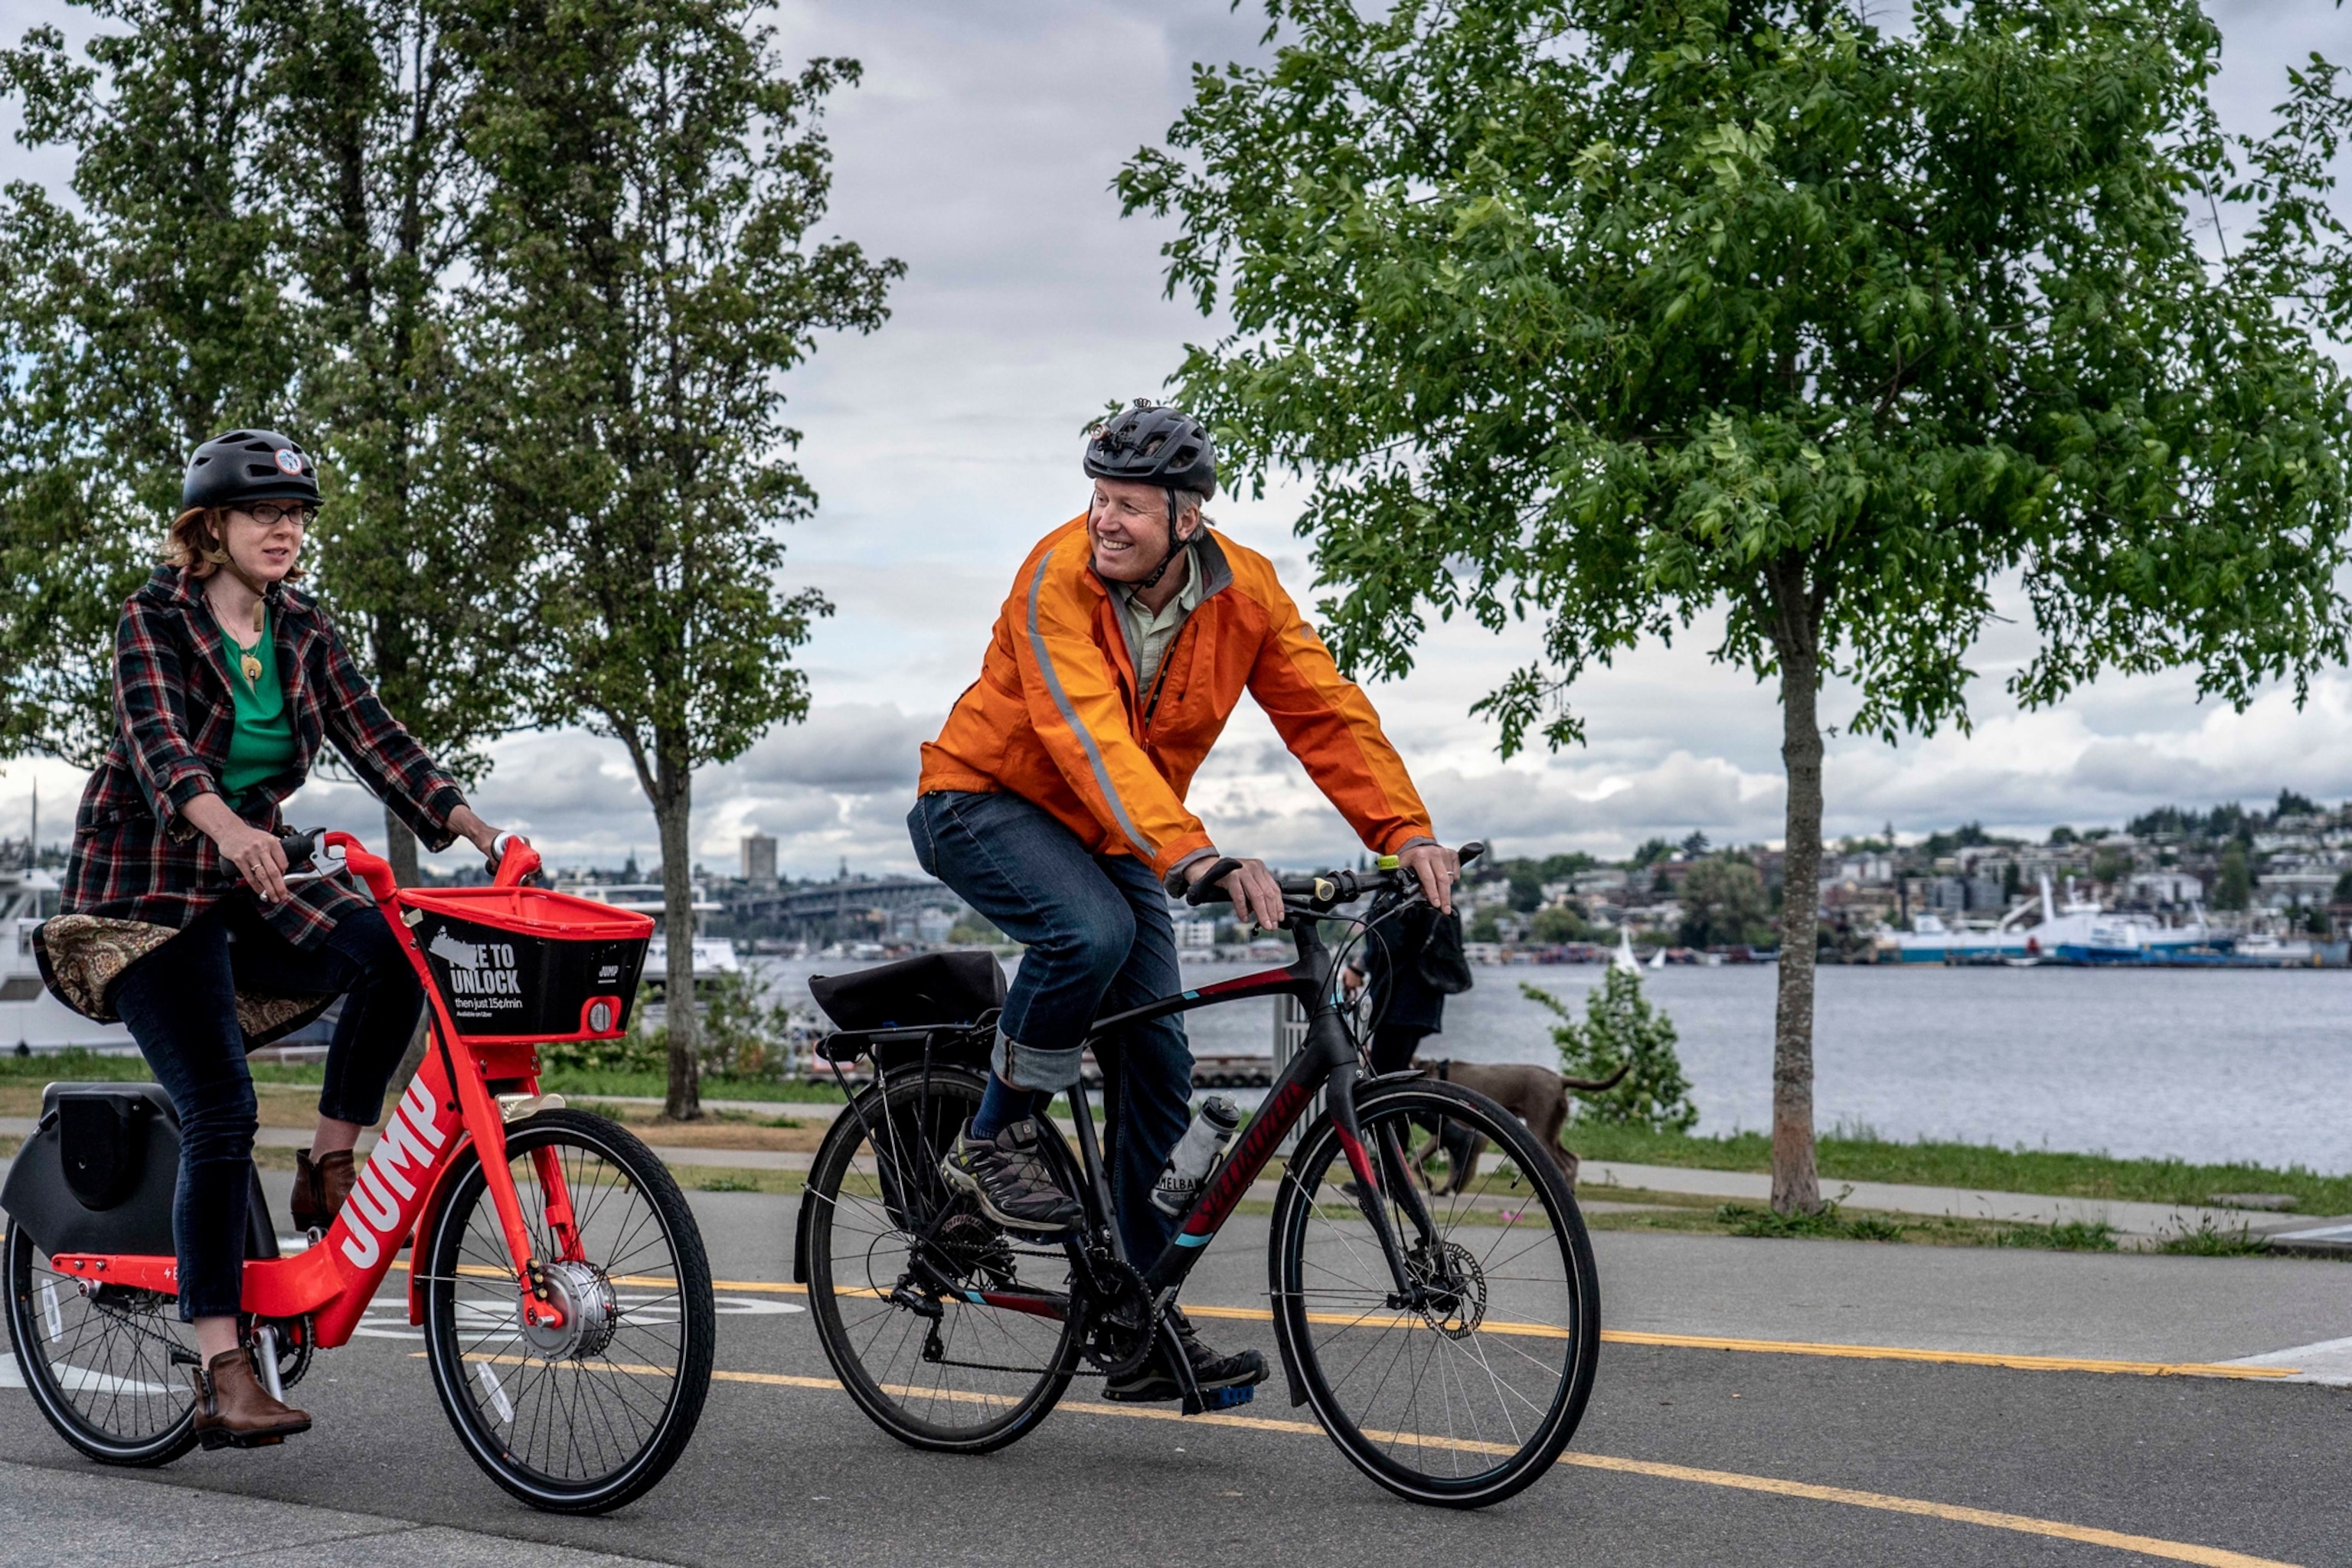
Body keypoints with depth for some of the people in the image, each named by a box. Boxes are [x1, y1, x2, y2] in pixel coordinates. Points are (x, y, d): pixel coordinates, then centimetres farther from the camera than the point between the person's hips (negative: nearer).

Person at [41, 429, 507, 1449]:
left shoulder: (302, 631, 6)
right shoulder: (155, 619, -11)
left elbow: (372, 736, -2)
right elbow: (157, 738, -28)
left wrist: (470, 824, -17)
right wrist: (225, 824, -48)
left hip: (245, 885, 5)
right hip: (151, 891, -5)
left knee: (393, 947, -23)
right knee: (220, 1110, -17)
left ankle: (331, 1165, -8)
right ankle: (221, 1372, -14)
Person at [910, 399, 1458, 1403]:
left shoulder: (1245, 592, -12)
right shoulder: (1059, 577, -27)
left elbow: (1326, 710, -13)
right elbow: (1089, 736, -39)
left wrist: (1405, 833, -28)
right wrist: (1195, 857, -51)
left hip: (1112, 835, 5)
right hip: (984, 803, -5)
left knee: (1158, 1066, -2)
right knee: (1090, 932, -36)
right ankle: (995, 1139, -12)